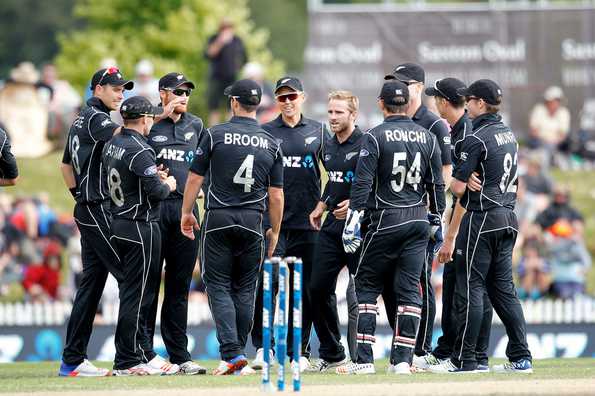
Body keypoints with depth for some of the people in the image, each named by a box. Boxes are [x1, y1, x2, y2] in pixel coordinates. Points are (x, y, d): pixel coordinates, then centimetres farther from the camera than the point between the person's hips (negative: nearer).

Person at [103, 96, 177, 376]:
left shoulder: (112, 145, 9)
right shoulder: (139, 151, -18)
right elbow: (156, 191, -22)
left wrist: (155, 177, 12)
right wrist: (168, 185, 0)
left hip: (118, 224, 9)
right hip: (141, 227, -9)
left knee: (132, 292, 14)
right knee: (137, 294, -5)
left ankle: (145, 354, 20)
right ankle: (126, 362, -3)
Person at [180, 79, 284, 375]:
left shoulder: (215, 135, -4)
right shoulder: (271, 144, 4)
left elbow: (195, 178, -1)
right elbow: (276, 194, 5)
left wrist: (187, 213, 11)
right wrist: (274, 231, 15)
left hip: (218, 220, -3)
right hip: (252, 222, 3)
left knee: (219, 286, 1)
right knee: (245, 289, 12)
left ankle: (231, 352, -14)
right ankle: (237, 354, 14)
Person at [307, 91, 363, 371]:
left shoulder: (365, 145, -11)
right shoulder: (329, 147, 14)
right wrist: (321, 207, 20)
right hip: (332, 226, 9)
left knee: (358, 293, -8)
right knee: (318, 288, 10)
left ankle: (360, 358, -4)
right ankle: (331, 354, 21)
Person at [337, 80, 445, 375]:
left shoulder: (375, 137, -7)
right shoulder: (427, 138, 7)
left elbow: (362, 183, -12)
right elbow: (436, 185, 10)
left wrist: (352, 221, -10)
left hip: (385, 220, -4)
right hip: (419, 220, 4)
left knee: (367, 286, 3)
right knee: (409, 289, 5)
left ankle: (364, 359, -4)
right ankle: (402, 359, 1)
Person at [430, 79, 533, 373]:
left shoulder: (476, 139, -14)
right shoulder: (509, 135, 13)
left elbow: (458, 187, -15)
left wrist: (450, 179, 6)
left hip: (481, 217, -8)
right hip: (508, 217, 8)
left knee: (469, 288, -4)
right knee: (503, 289, 11)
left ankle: (463, 360, -3)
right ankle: (521, 358, 8)